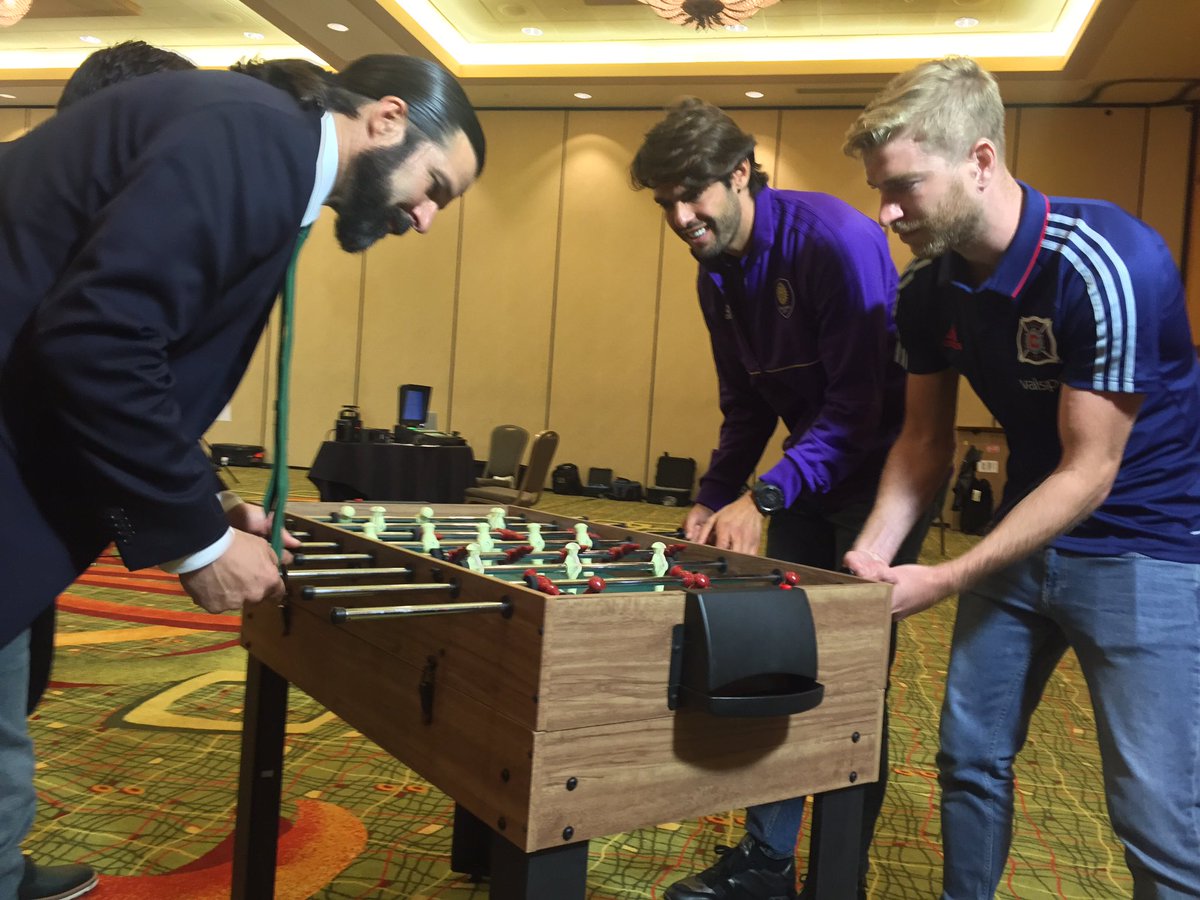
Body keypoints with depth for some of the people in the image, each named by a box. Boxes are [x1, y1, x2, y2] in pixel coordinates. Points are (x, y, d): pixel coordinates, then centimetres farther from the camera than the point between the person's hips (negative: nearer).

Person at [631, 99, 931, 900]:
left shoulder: (834, 239, -22)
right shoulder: (720, 277, 2)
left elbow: (859, 403, -27)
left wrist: (764, 498, -32)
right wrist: (712, 499, -1)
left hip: (881, 466, -7)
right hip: (809, 471, 7)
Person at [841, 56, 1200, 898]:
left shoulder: (1106, 263, -25)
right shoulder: (927, 288, -5)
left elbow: (1089, 474, -22)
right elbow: (926, 438, 5)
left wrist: (945, 581, -22)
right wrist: (874, 550, -10)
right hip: (1028, 534, 6)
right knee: (969, 757, 13)